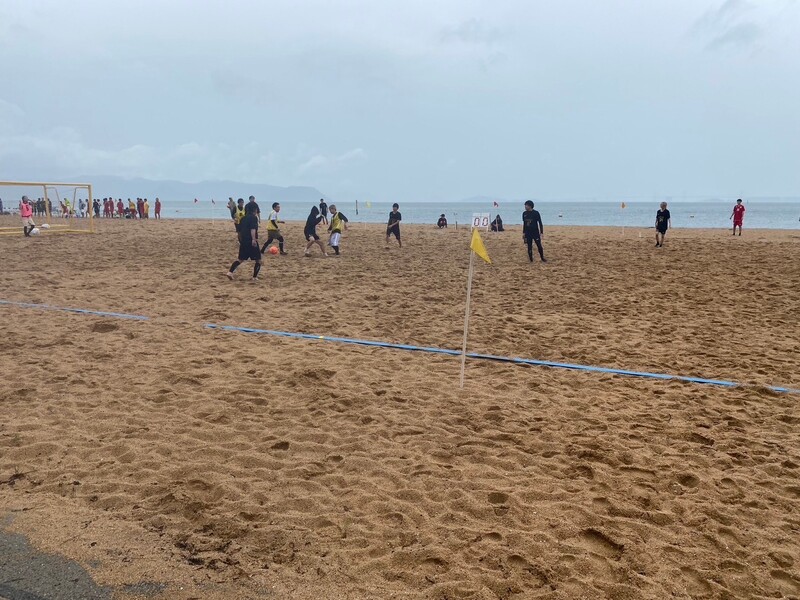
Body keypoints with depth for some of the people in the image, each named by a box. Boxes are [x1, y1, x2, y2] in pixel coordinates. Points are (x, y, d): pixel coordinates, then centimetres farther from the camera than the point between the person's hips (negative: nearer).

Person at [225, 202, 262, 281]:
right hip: (251, 242, -7)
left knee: (241, 259, 16)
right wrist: (254, 239, -30)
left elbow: (240, 230, 23)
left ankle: (230, 272, 3)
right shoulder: (254, 217, -6)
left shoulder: (243, 218, 16)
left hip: (243, 241, 7)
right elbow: (253, 229, -22)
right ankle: (255, 277, 3)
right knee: (258, 260, 5)